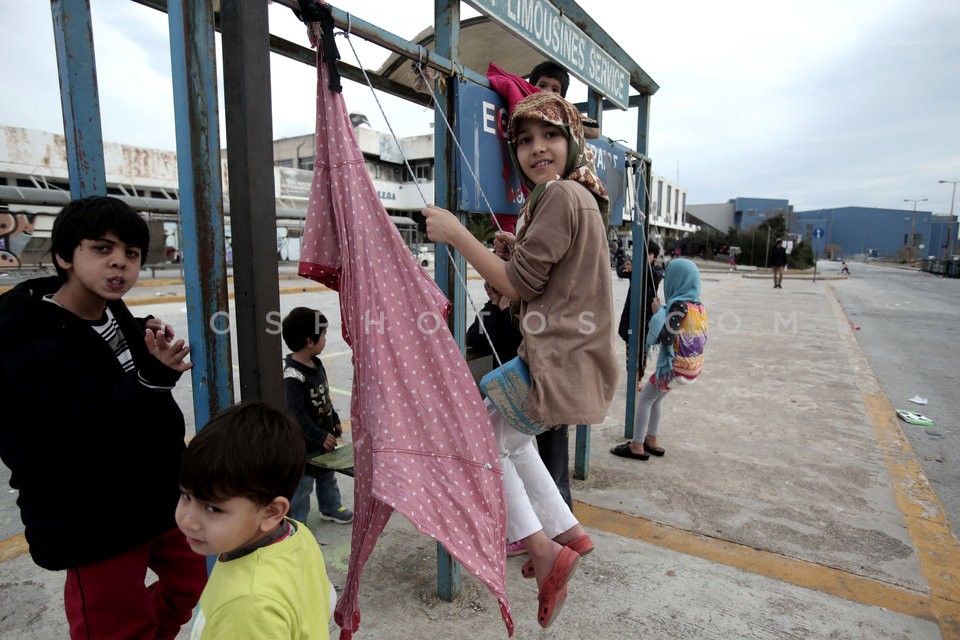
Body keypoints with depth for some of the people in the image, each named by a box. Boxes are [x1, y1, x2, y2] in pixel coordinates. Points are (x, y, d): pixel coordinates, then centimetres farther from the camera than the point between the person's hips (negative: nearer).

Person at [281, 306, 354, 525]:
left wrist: (335, 421, 16)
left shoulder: (316, 364, 2)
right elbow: (296, 413, -26)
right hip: (304, 444, -9)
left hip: (324, 436, 9)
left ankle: (331, 508, 44)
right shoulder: (293, 375, -27)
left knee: (328, 475, 25)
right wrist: (319, 437, -21)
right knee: (301, 484, 5)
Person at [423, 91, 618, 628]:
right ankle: (569, 533, 34)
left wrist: (456, 234, -13)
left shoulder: (560, 195, -16)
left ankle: (543, 549, 8)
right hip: (568, 354, 10)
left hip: (559, 360, -10)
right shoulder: (581, 195, 18)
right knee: (509, 439, 23)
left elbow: (519, 286, -18)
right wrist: (519, 250, 6)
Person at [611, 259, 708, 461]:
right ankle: (651, 440, 31)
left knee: (645, 398, 5)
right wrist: (664, 311, 6)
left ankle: (637, 447, 10)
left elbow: (666, 338, -28)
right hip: (692, 365, 8)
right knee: (655, 398, 22)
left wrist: (659, 313, -13)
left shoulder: (680, 306, -20)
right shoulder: (699, 305, 5)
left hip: (676, 366, -8)